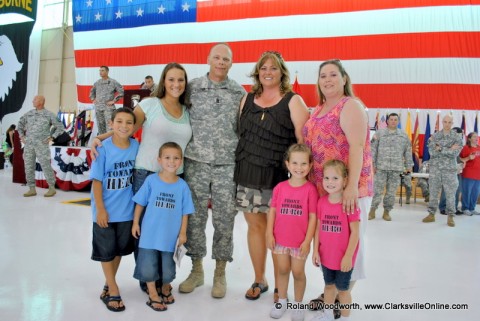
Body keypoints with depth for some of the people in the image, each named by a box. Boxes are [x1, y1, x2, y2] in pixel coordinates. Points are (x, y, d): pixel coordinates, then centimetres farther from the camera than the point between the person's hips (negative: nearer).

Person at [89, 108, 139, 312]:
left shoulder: (136, 147, -7)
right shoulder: (103, 149, -16)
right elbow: (96, 180, -13)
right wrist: (100, 209, -15)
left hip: (127, 210, 4)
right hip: (106, 210, -4)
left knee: (120, 249, 17)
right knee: (106, 251, 9)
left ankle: (108, 285, 37)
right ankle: (113, 291, 24)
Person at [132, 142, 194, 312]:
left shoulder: (182, 186, -6)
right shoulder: (151, 180, -8)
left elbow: (185, 211, 0)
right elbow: (140, 203, 1)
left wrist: (183, 232, 0)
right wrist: (135, 222, 0)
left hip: (170, 235, 1)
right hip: (149, 232, -1)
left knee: (168, 268, 14)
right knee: (148, 266, 6)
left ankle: (166, 288, 43)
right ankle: (153, 294, 28)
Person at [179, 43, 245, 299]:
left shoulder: (239, 92, 5)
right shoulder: (192, 88, 5)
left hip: (227, 165, 0)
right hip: (196, 162, 1)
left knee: (224, 220, 4)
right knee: (195, 217, 7)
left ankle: (220, 273, 21)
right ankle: (196, 270, 25)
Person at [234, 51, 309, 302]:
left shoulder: (293, 101, 0)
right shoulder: (247, 99, 13)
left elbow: (305, 140, -5)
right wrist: (239, 165, 12)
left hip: (278, 177, -4)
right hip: (247, 175, 4)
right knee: (255, 226, 10)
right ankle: (259, 280, 27)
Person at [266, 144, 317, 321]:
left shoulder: (310, 189, -12)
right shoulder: (279, 187, -4)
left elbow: (313, 217, -11)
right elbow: (272, 211, 2)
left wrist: (307, 241, -12)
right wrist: (269, 234, -1)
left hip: (300, 241, -3)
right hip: (280, 239, 3)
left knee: (298, 272, 11)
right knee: (282, 270, 17)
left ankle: (298, 304, 30)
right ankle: (282, 300, 35)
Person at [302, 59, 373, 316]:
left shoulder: (350, 106, -9)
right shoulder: (319, 110, 15)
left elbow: (357, 147, -19)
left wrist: (352, 187, -26)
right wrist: (308, 180, 16)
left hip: (348, 188, -8)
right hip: (322, 188, 8)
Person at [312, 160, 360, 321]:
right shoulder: (321, 202, -4)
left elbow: (355, 232, -17)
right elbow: (318, 228, 2)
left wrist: (348, 256, -16)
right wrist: (315, 250, 1)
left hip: (344, 258, -5)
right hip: (326, 255, 5)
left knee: (342, 288, 13)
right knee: (329, 284, 23)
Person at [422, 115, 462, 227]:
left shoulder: (457, 137, 0)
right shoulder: (434, 136, 3)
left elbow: (455, 153, -13)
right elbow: (432, 152, -10)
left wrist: (440, 149, -14)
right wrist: (449, 150, -13)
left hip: (450, 169, -1)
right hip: (435, 168, 1)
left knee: (450, 193, 2)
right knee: (433, 192, 7)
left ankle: (450, 217, 12)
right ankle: (431, 214, 16)